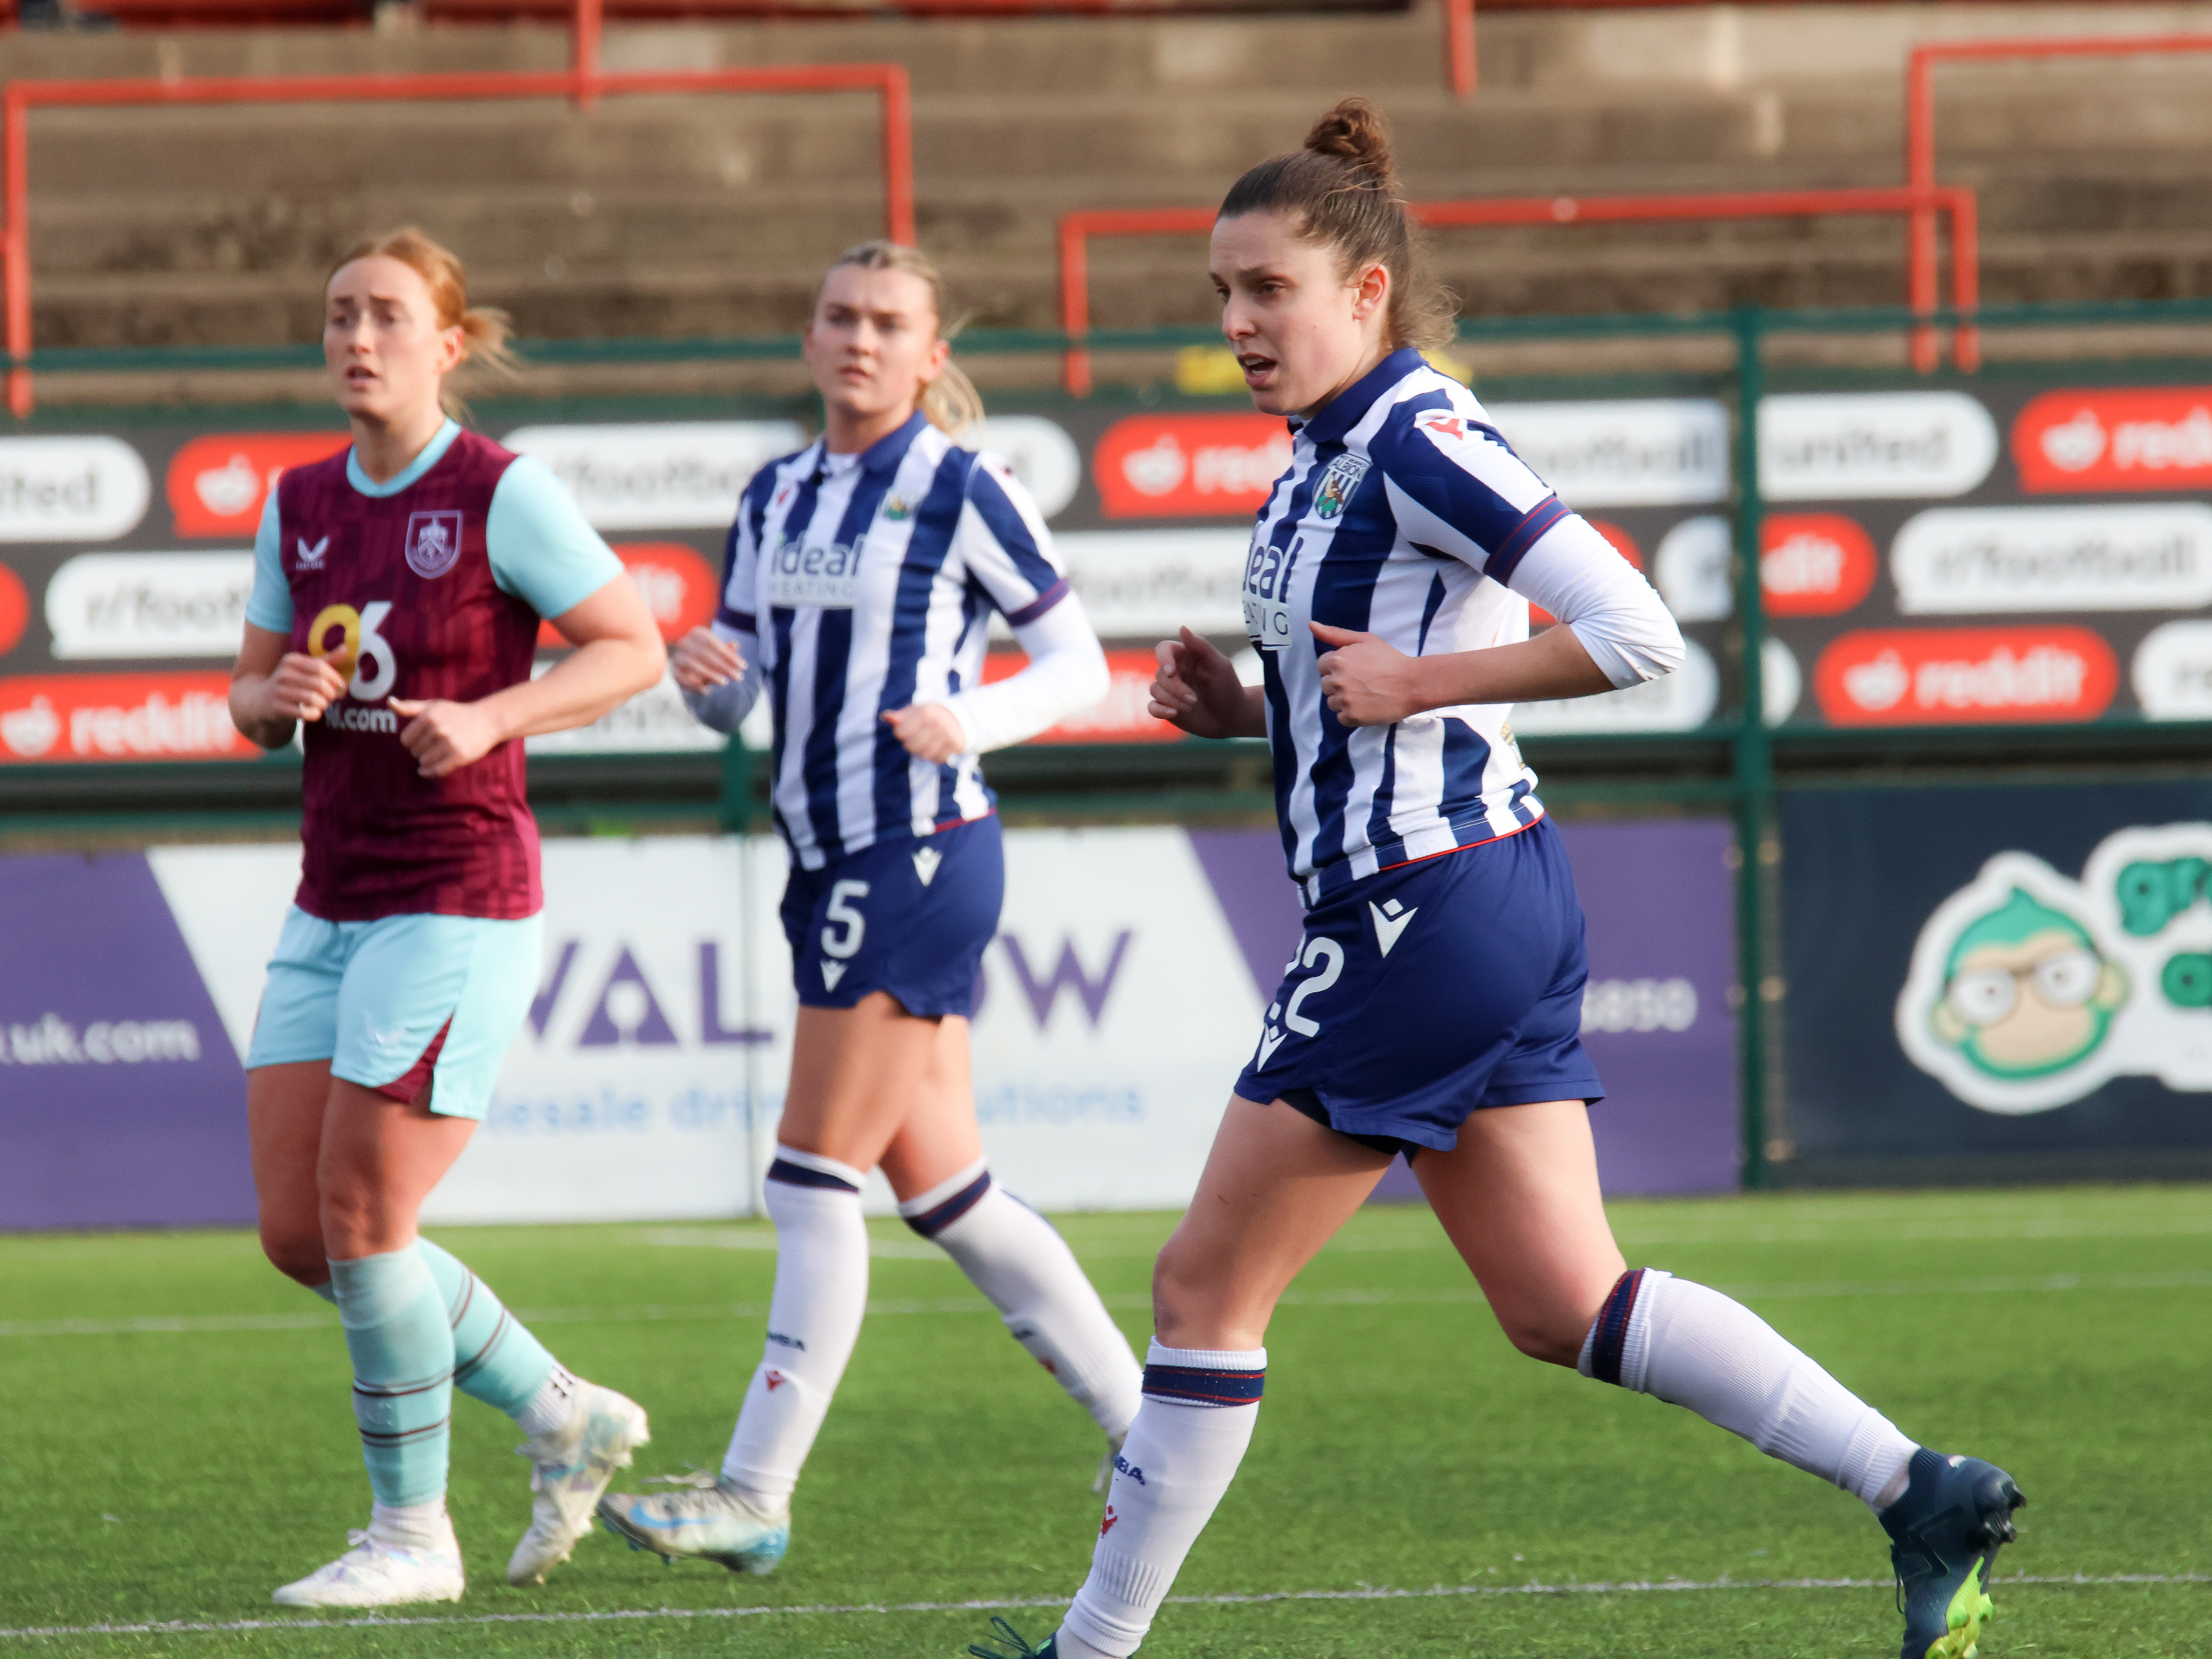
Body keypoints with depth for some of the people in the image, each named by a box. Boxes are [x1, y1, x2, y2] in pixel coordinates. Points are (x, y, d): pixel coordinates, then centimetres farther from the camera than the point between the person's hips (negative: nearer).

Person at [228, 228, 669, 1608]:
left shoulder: (504, 494, -10)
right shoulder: (302, 506, 10)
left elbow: (636, 650, -9)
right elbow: (253, 702, 16)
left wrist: (487, 718, -21)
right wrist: (277, 699, -7)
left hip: (460, 899, -7)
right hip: (333, 905, 7)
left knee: (361, 1215, -10)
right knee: (297, 1230, 3)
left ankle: (413, 1533, 5)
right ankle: (565, 1417, 19)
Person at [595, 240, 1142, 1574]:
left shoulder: (963, 492, -6)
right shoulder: (777, 499, 14)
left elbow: (1080, 663, -2)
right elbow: (734, 694, 16)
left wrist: (971, 719, -19)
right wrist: (706, 672, -7)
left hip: (921, 852, -8)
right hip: (836, 861, 8)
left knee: (818, 1178, -8)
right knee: (942, 1182, 9)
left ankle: (757, 1499, -5)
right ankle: (1145, 1434, 18)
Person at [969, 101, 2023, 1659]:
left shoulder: (1419, 438, -15)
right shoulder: (1327, 453, 14)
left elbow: (1637, 635, -22)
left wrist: (1414, 682, -17)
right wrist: (1243, 707, 8)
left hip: (1429, 916, -10)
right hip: (1497, 904, 10)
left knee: (1205, 1290, 0)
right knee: (1564, 1308, 9)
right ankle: (1926, 1495, 5)